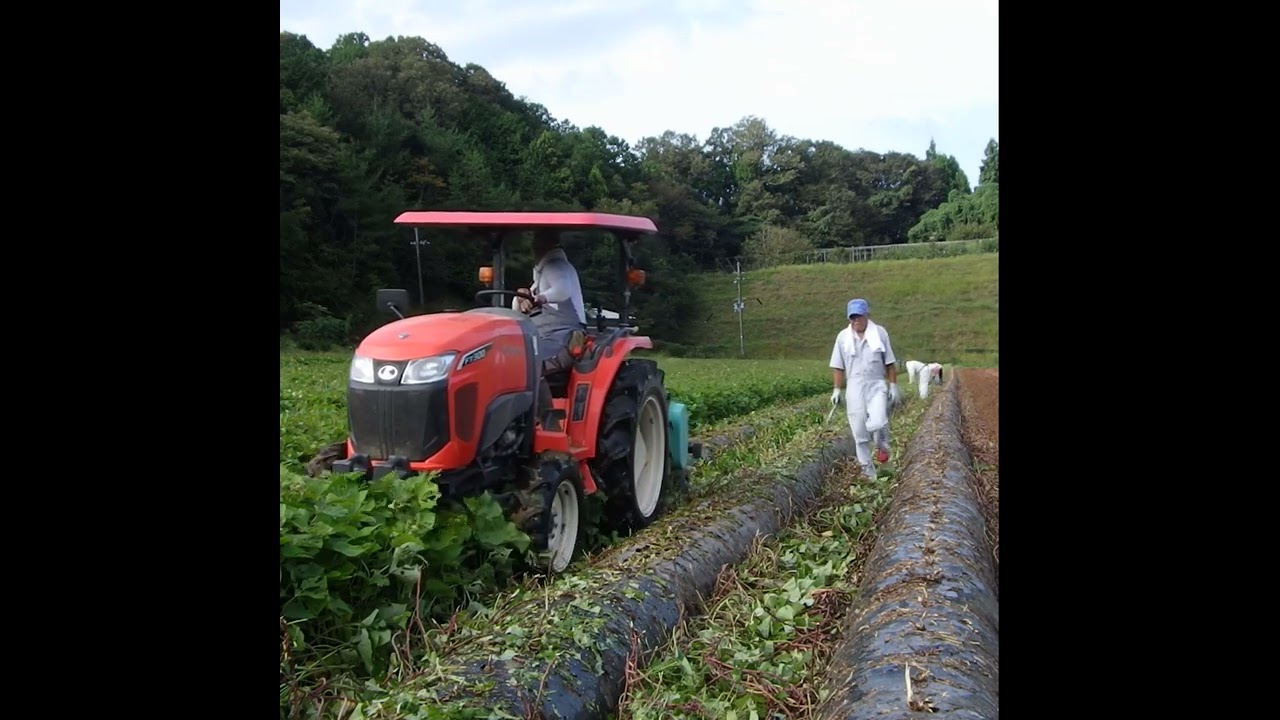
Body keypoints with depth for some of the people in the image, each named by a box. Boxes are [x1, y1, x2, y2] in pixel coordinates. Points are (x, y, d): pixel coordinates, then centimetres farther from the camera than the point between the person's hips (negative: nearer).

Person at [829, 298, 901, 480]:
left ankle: (882, 445, 9)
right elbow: (838, 367, 8)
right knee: (860, 433, 2)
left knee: (877, 423, -24)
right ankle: (868, 471, 16)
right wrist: (836, 390, 3)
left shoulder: (880, 333, 2)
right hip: (854, 388, 2)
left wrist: (893, 386, 2)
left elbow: (890, 363, 6)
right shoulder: (843, 337, 4)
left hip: (876, 385, -2)